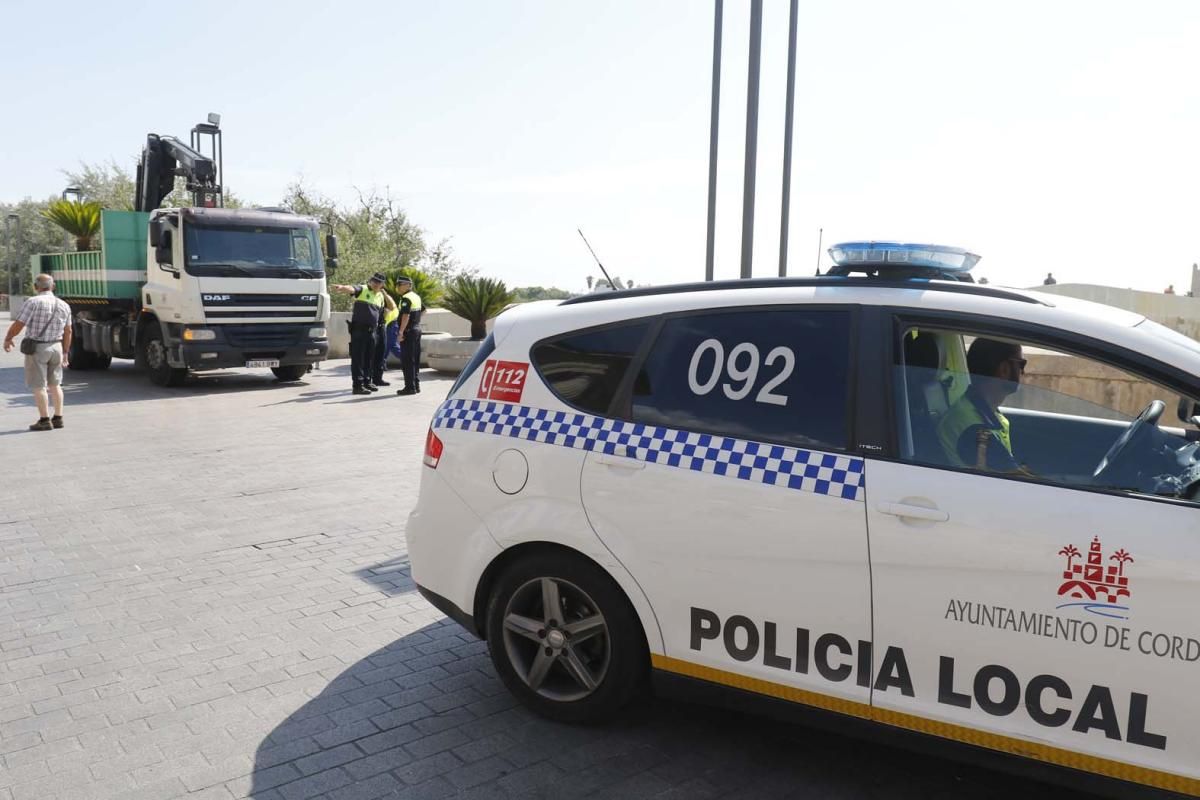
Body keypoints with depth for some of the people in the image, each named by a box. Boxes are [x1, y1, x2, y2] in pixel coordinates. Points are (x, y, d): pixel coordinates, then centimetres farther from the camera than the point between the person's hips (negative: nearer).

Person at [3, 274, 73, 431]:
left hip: (36, 349, -5)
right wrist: (65, 353, 17)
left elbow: (18, 325, -14)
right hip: (56, 347, 5)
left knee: (38, 386, 1)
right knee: (54, 384, 14)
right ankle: (58, 418, 15)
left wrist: (7, 339, 3)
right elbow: (67, 332, 9)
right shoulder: (64, 306, 4)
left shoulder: (33, 302, -14)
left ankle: (45, 420, 2)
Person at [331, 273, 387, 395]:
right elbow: (351, 289, -27)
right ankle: (358, 385, -5)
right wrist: (341, 287, -49)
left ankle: (367, 382, 25)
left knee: (369, 357, 13)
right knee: (358, 358, -5)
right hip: (358, 329, -7)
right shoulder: (362, 289, -5)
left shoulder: (380, 296, 14)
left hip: (371, 330, 7)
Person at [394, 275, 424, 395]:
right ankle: (416, 385, 18)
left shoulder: (406, 298, -15)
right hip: (417, 330, 9)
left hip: (408, 331, -9)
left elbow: (406, 316, -24)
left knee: (407, 361, -5)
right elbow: (423, 310, 27)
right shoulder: (416, 296, 13)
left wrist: (400, 332, -23)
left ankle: (410, 387, -5)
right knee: (415, 360, 13)